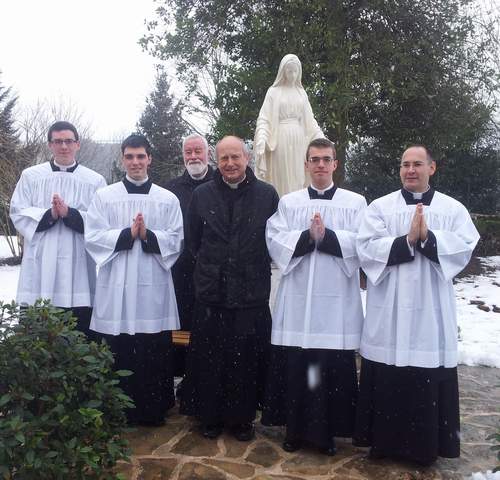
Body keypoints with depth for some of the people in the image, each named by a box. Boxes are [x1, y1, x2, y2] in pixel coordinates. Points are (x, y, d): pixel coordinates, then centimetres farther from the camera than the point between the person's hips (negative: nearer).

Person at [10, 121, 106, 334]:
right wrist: (49, 215, -13)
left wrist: (69, 213, -15)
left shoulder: (95, 180, 7)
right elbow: (18, 214, 4)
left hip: (78, 269, 0)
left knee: (79, 334, 3)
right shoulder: (31, 176, 10)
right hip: (40, 267, 1)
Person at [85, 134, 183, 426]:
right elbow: (93, 237, -1)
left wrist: (148, 235, -15)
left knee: (155, 354, 6)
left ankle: (153, 410, 21)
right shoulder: (104, 196, 6)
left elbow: (176, 240, 2)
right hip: (117, 285, 0)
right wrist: (127, 234, -14)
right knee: (118, 354, 6)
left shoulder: (168, 199, 7)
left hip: (154, 285, 0)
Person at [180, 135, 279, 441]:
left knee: (248, 359, 8)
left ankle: (243, 418, 26)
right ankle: (211, 416, 27)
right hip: (211, 291, 1)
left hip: (252, 293, -1)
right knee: (209, 359, 8)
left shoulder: (267, 195, -2)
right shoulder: (202, 195, 3)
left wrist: (254, 269, 6)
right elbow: (193, 240, 12)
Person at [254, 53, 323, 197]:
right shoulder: (274, 92, 1)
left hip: (299, 140, 4)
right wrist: (262, 139, -21)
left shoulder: (301, 93, 13)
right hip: (281, 139, -4)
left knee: (298, 177, 5)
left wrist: (322, 138, 8)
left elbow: (310, 120, 16)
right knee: (281, 178, -3)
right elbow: (264, 118, -5)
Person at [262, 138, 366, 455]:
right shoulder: (288, 202, 11)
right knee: (295, 367, 5)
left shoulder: (356, 202, 7)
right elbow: (275, 241, -1)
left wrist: (327, 235, -17)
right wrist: (307, 236, -15)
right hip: (297, 300, 1)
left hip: (337, 301, -1)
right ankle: (295, 429, 22)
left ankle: (328, 431, 21)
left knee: (334, 369, 3)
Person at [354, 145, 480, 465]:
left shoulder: (454, 209, 6)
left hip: (431, 310, 1)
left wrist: (428, 238, -21)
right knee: (387, 382, 7)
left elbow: (465, 247, -7)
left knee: (430, 382, 7)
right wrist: (408, 240, -18)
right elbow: (367, 248, -8)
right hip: (390, 310, 0)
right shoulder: (380, 207, 4)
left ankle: (426, 445, 24)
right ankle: (384, 440, 23)